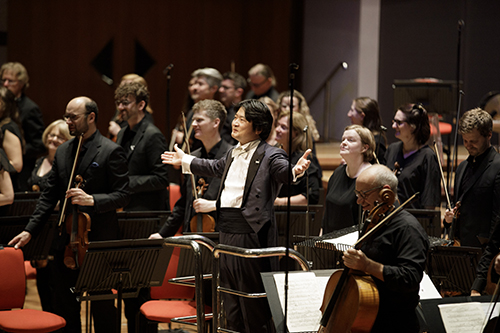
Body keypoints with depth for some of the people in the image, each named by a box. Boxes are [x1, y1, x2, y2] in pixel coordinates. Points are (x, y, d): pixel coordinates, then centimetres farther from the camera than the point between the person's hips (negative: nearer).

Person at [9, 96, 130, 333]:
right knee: (63, 304, 10)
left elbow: (122, 196, -11)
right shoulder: (63, 151, 12)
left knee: (102, 306, 3)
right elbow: (49, 195, 13)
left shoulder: (111, 151, -8)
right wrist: (30, 230, 6)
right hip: (66, 240, 6)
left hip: (99, 241, -6)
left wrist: (91, 199, -27)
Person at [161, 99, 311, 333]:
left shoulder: (270, 155, -9)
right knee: (231, 302, 15)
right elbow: (215, 168, 36)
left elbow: (284, 171, -28)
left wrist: (296, 170, -51)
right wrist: (185, 161, 46)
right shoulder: (233, 154, 17)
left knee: (254, 304, -3)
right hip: (226, 231, 8)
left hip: (251, 232, -8)